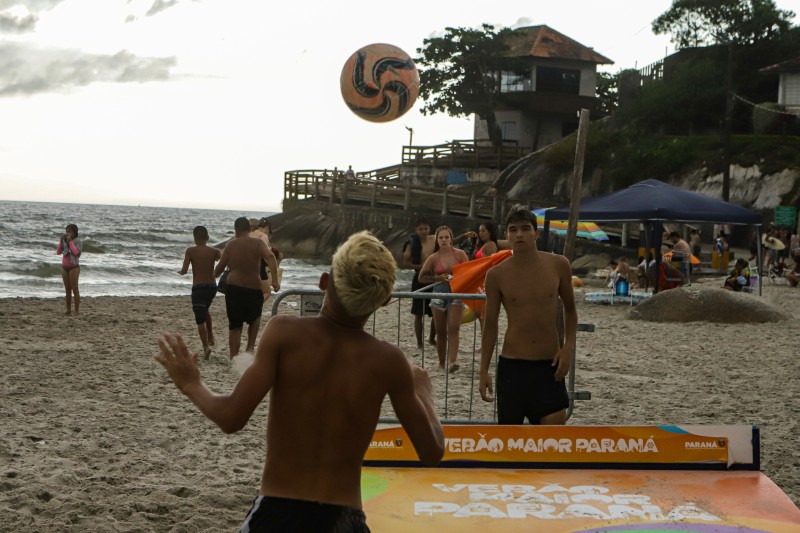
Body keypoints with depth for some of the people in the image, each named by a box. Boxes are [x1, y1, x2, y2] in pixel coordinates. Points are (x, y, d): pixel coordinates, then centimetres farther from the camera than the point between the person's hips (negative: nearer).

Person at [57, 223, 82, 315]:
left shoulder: (78, 241, -7)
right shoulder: (64, 241, 9)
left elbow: (76, 252, -20)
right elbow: (58, 252, 6)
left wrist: (70, 241, -18)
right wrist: (61, 241, -4)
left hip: (74, 267, -6)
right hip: (64, 267, 6)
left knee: (74, 288, -7)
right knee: (67, 289, 8)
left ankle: (77, 309, -6)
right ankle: (68, 309, 12)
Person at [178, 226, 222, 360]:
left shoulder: (190, 251, -5)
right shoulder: (214, 251, 2)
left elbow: (184, 271, -10)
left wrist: (179, 272, 14)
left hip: (198, 287, -4)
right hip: (212, 286, 4)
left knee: (200, 319, -3)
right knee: (205, 310, 31)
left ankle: (206, 346, -19)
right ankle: (210, 337, 31)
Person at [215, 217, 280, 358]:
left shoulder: (231, 244, 2)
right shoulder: (258, 243, 0)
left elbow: (221, 266, 7)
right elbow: (270, 257, -17)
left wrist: (213, 276, 29)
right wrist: (275, 280, -21)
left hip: (234, 288, 0)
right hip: (254, 288, 0)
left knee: (235, 326, 9)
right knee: (255, 318, 27)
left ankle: (233, 358, 3)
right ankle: (250, 346, 11)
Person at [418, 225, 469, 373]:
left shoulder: (460, 254, 1)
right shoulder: (433, 258, 1)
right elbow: (422, 277, 5)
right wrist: (438, 278, -9)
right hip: (439, 293, 1)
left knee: (454, 328, -13)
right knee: (441, 331, 6)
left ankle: (452, 361, -22)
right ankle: (441, 362, 17)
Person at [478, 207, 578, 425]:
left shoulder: (558, 265, -2)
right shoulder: (497, 275, -4)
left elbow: (570, 309, 12)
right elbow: (490, 323, 4)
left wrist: (568, 346, -2)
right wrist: (484, 371, 2)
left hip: (549, 366, 0)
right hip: (512, 365, 0)